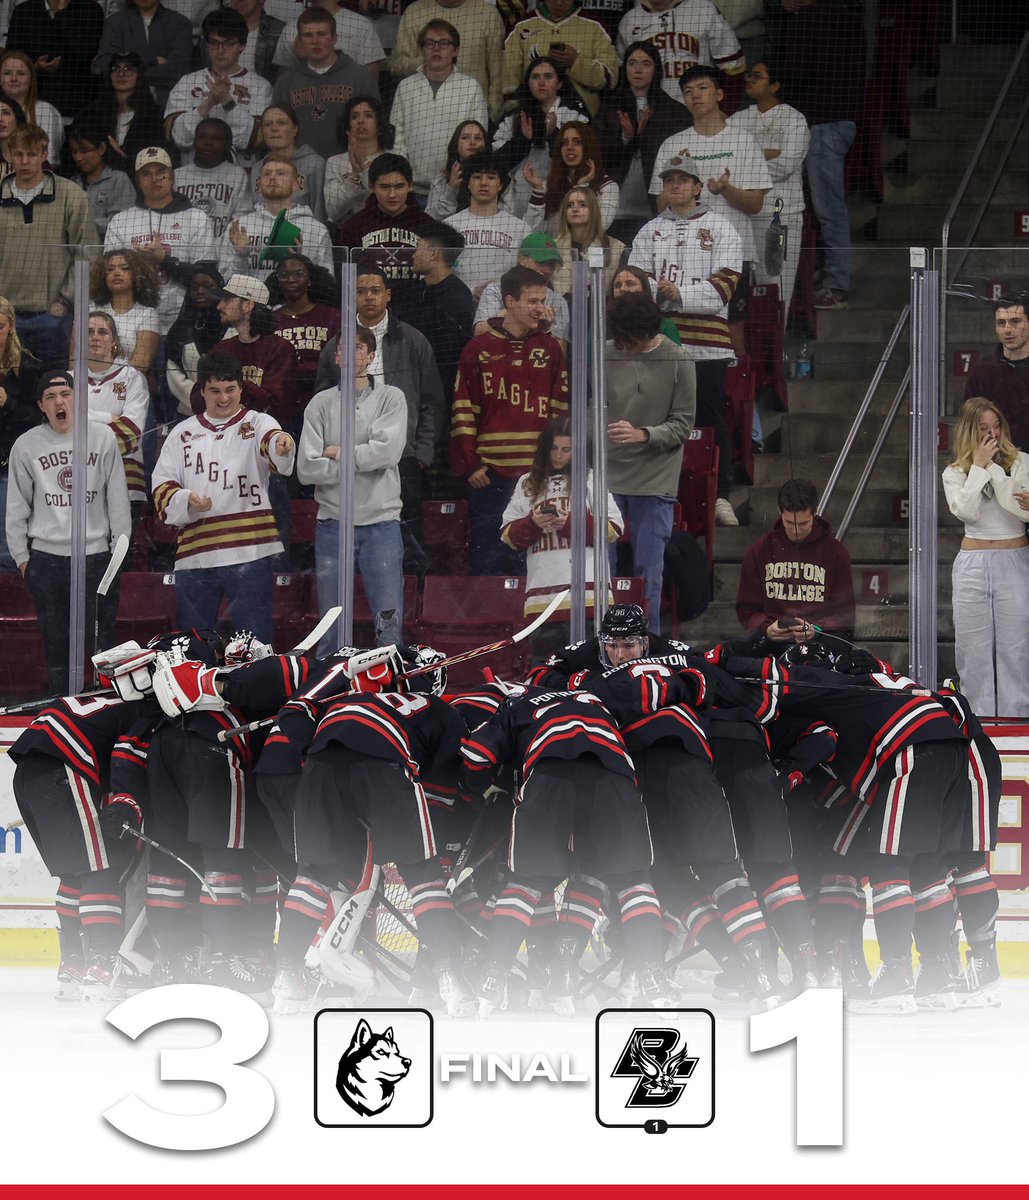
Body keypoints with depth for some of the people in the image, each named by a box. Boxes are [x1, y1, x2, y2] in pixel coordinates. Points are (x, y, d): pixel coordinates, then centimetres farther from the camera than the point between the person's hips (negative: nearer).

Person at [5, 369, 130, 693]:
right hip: (45, 559, 1)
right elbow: (16, 507, 10)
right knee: (56, 644, 5)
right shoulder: (26, 445, 5)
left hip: (96, 556, -1)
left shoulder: (102, 437, 3)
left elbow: (117, 498, 7)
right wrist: (21, 555, 7)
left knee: (101, 642, -3)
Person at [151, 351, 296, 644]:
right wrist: (186, 501, -13)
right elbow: (162, 488, 9)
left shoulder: (257, 424, 5)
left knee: (255, 642, -3)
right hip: (194, 553, 3)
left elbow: (270, 444, -19)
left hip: (249, 551, -3)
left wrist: (281, 445, -44)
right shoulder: (183, 433, 14)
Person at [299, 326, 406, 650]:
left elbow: (388, 451, -12)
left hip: (380, 522, -1)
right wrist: (360, 462, -9)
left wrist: (339, 453, -5)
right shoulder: (321, 404, 7)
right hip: (333, 523, 2)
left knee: (389, 623, -4)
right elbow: (307, 468, -4)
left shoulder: (390, 399, 4)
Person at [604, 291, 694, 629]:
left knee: (647, 572, -1)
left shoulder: (678, 361, -5)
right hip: (609, 476, 3)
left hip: (654, 481, -2)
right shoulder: (607, 355, 1)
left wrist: (642, 435, -20)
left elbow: (682, 425, -4)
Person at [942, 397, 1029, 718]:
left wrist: (994, 467, -11)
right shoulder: (955, 474, 8)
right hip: (973, 564, 1)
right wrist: (979, 466, -8)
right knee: (974, 652, 1)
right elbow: (965, 511, -10)